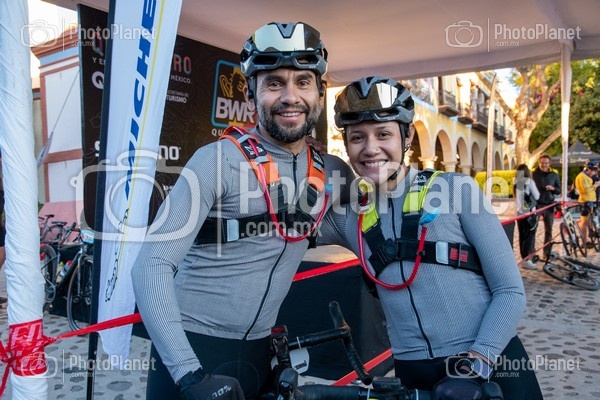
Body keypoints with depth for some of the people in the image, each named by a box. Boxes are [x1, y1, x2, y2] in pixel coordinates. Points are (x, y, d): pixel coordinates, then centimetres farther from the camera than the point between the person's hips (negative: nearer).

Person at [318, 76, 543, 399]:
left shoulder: (456, 189, -7)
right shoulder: (346, 215, 0)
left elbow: (510, 291, -7)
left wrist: (475, 364, -16)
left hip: (491, 365, -2)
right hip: (413, 374, 3)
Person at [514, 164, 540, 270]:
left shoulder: (516, 182, 6)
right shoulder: (529, 181, -9)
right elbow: (536, 196, -4)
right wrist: (536, 191, 13)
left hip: (520, 212, 6)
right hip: (529, 212, -6)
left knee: (522, 236, 9)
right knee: (530, 236, -3)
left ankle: (524, 258, 14)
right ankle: (526, 260, -6)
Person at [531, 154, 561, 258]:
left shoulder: (554, 175, 8)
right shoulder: (533, 174, 1)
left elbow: (559, 191, 10)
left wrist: (553, 188, -13)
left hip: (549, 206, 3)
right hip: (537, 205, -2)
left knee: (548, 231, 7)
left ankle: (547, 253, 16)